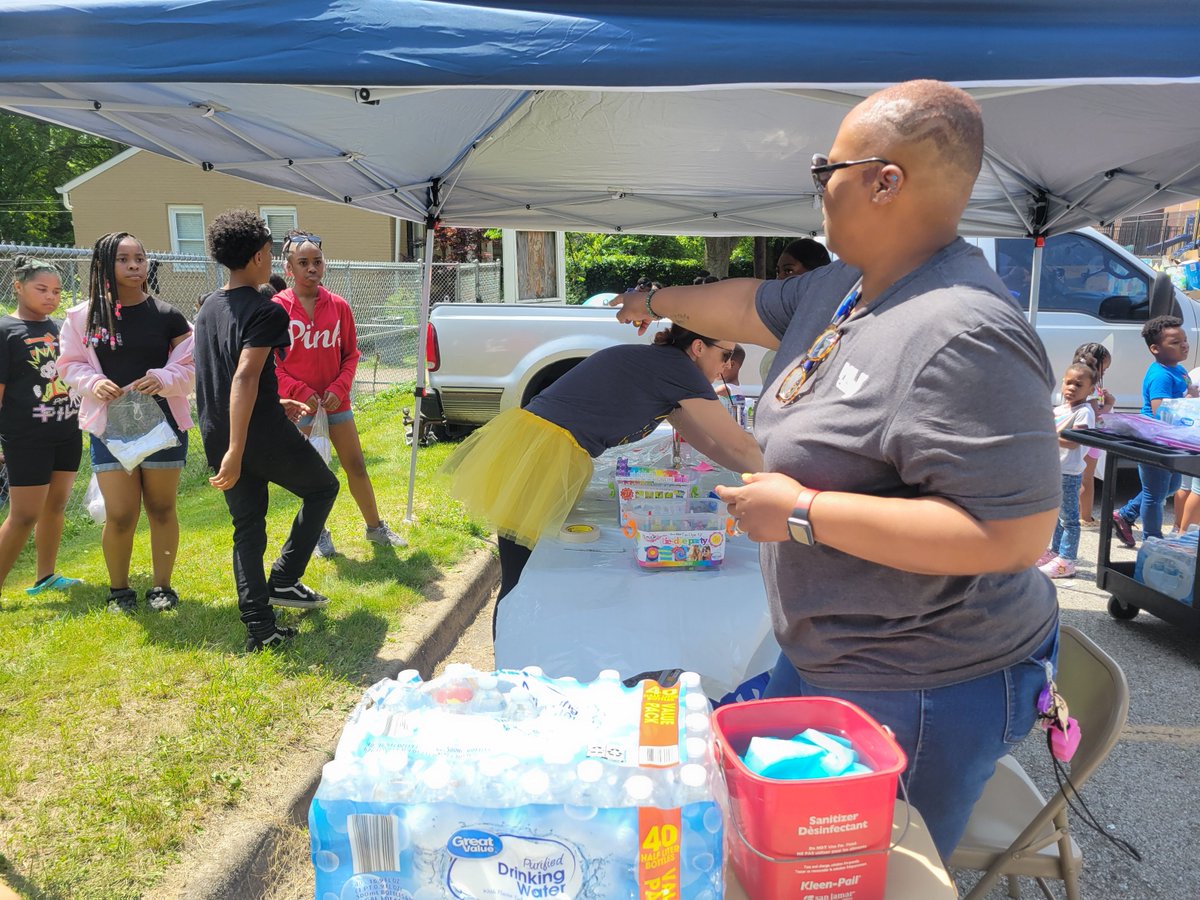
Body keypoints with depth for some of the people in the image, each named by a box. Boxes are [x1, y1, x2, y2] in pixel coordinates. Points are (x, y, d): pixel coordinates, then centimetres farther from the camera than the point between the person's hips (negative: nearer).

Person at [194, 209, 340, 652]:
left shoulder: (208, 308, 13)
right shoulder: (266, 311, -13)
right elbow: (245, 377, -24)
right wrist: (236, 452, -29)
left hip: (217, 436, 8)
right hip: (262, 434, -7)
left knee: (247, 528, 13)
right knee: (322, 487, 17)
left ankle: (259, 627, 12)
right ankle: (284, 579, 13)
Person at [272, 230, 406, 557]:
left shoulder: (338, 306, 0)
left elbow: (351, 354, 6)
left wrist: (339, 388, -9)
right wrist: (300, 392, -15)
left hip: (336, 402, 2)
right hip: (298, 405, -2)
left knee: (356, 466, 8)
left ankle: (375, 527, 24)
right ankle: (319, 534, 25)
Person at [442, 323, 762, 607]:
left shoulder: (654, 361, 19)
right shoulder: (678, 367, -9)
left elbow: (708, 443, 23)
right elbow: (739, 446, -5)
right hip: (541, 458, -10)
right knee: (520, 585, -1)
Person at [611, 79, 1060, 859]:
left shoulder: (963, 335, -29)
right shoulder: (841, 289, 2)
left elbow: (1018, 533, -31)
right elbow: (752, 306, 20)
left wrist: (803, 512, -27)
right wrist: (657, 300, 33)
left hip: (920, 699, -9)